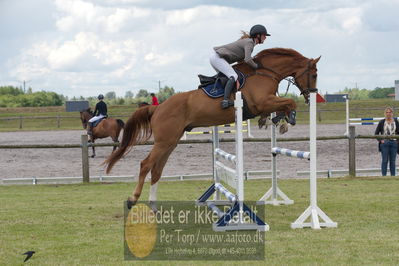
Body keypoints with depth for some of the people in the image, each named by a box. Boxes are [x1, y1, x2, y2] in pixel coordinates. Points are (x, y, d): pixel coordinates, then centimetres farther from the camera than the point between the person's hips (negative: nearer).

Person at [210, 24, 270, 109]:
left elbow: (240, 59, 21)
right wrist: (256, 66, -8)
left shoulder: (247, 41, 17)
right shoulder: (249, 43, -13)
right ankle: (225, 100, -30)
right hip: (217, 57, -11)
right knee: (233, 76, -19)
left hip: (215, 57, 11)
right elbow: (248, 60, -25)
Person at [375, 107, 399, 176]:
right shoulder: (382, 122, 1)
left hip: (393, 143, 2)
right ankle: (384, 175, -1)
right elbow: (376, 133, 5)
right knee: (385, 160, -4)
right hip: (384, 143, -2)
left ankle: (393, 175, 9)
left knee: (393, 161, 4)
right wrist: (380, 140, -7)